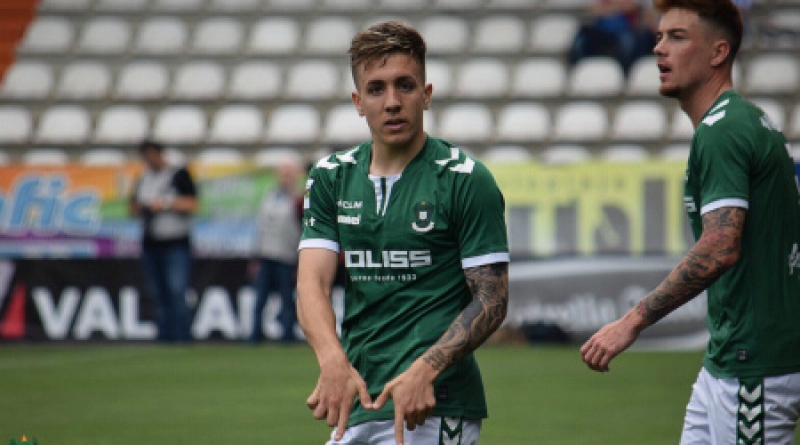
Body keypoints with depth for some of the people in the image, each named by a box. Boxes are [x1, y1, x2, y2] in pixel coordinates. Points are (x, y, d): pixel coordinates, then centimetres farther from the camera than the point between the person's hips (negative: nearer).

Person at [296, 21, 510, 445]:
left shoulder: (466, 181, -4)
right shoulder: (331, 177, 9)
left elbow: (492, 298, -5)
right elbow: (311, 282, -1)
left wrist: (425, 371, -20)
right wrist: (334, 362, -21)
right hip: (358, 401, 5)